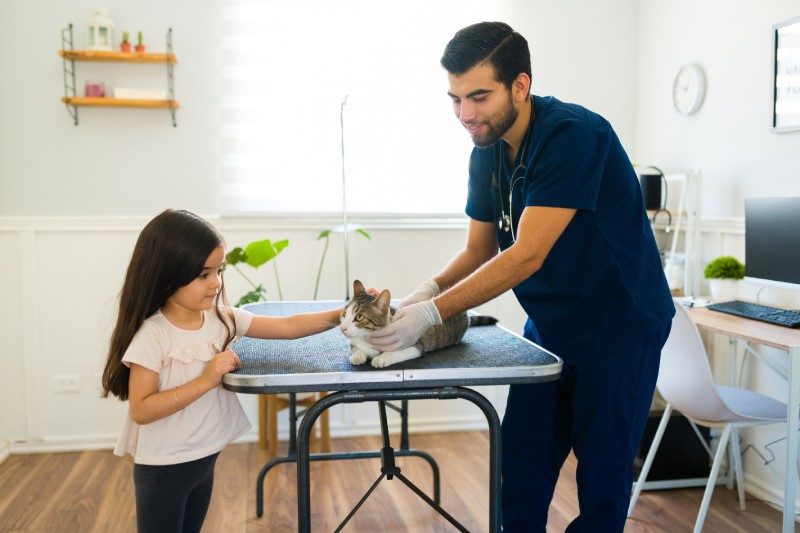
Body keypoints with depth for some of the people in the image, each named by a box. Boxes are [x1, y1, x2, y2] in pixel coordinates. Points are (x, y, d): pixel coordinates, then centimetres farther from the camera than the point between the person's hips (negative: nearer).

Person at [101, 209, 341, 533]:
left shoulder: (222, 319, -4)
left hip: (205, 459, 6)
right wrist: (206, 380, -27)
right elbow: (140, 410, -23)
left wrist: (339, 316, -15)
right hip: (163, 469, -6)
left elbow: (287, 327, -2)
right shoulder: (153, 335, -21)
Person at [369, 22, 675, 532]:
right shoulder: (487, 152, 0)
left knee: (602, 471, 4)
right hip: (549, 326, 7)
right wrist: (429, 290, -14)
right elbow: (480, 251, 5)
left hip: (619, 327, -7)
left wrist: (434, 313, -30)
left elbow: (527, 256, -29)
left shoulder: (573, 135, -24)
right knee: (523, 462, 12)